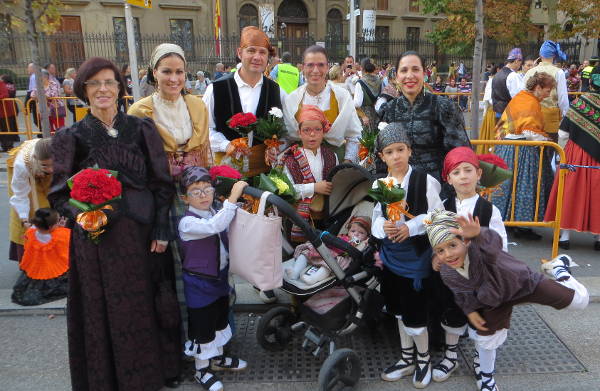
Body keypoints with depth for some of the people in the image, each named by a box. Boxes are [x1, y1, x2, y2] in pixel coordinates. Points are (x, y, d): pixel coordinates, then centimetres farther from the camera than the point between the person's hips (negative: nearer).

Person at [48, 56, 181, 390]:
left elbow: (162, 182, 2)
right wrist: (83, 216, -19)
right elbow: (60, 193, 1)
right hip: (98, 237, -1)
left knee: (148, 304, 13)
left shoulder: (142, 129, 2)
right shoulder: (71, 138, -1)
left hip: (143, 231, 1)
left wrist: (161, 228, -4)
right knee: (107, 309, 10)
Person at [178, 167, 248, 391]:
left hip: (220, 278, 8)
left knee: (220, 320, 23)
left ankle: (217, 358, 44)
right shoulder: (187, 222, -23)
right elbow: (215, 226, -40)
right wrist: (233, 197, -40)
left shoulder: (217, 213, -1)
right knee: (201, 327, 8)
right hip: (199, 284, -7)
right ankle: (202, 370, 28)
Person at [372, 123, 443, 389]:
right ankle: (407, 359, 40)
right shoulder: (379, 184, 0)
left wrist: (410, 227, -22)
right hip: (391, 256, 5)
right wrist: (384, 227, -19)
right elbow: (376, 218, 2)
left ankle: (424, 359, 31)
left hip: (417, 255, -5)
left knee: (414, 314, 3)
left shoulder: (424, 180, -13)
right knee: (399, 310, 19)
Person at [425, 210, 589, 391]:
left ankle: (558, 269, 32)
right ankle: (485, 373, 45)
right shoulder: (446, 273, -25)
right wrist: (469, 310, -8)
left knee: (579, 300, -1)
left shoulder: (479, 250, -45)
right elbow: (460, 292, -1)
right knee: (486, 337, 11)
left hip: (522, 282, -3)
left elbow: (493, 242, -73)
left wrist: (478, 235, -93)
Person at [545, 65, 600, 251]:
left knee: (571, 193, 8)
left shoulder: (580, 102, -8)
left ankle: (565, 236, 14)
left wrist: (563, 152, 9)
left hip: (577, 155, -1)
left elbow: (563, 133, -6)